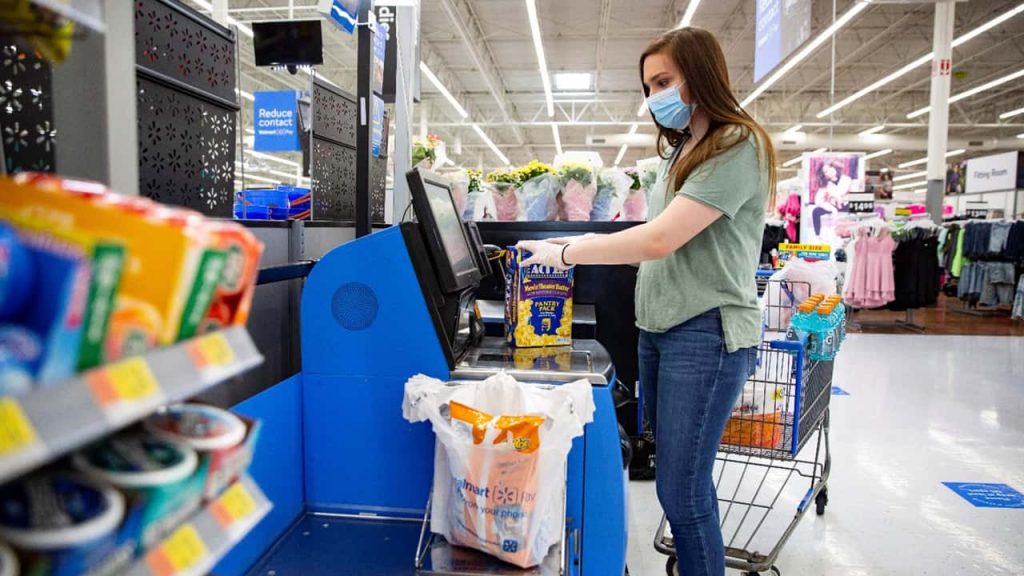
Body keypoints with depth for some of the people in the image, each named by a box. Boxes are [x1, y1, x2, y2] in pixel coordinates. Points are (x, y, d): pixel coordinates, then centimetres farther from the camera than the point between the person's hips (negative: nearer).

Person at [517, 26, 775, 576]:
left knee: (681, 491, -4)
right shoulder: (679, 151, 17)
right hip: (657, 326, 8)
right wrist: (587, 241, 4)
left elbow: (660, 239, -20)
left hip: (706, 333, -8)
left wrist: (566, 253, -14)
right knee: (680, 479, 15)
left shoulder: (738, 147, -11)